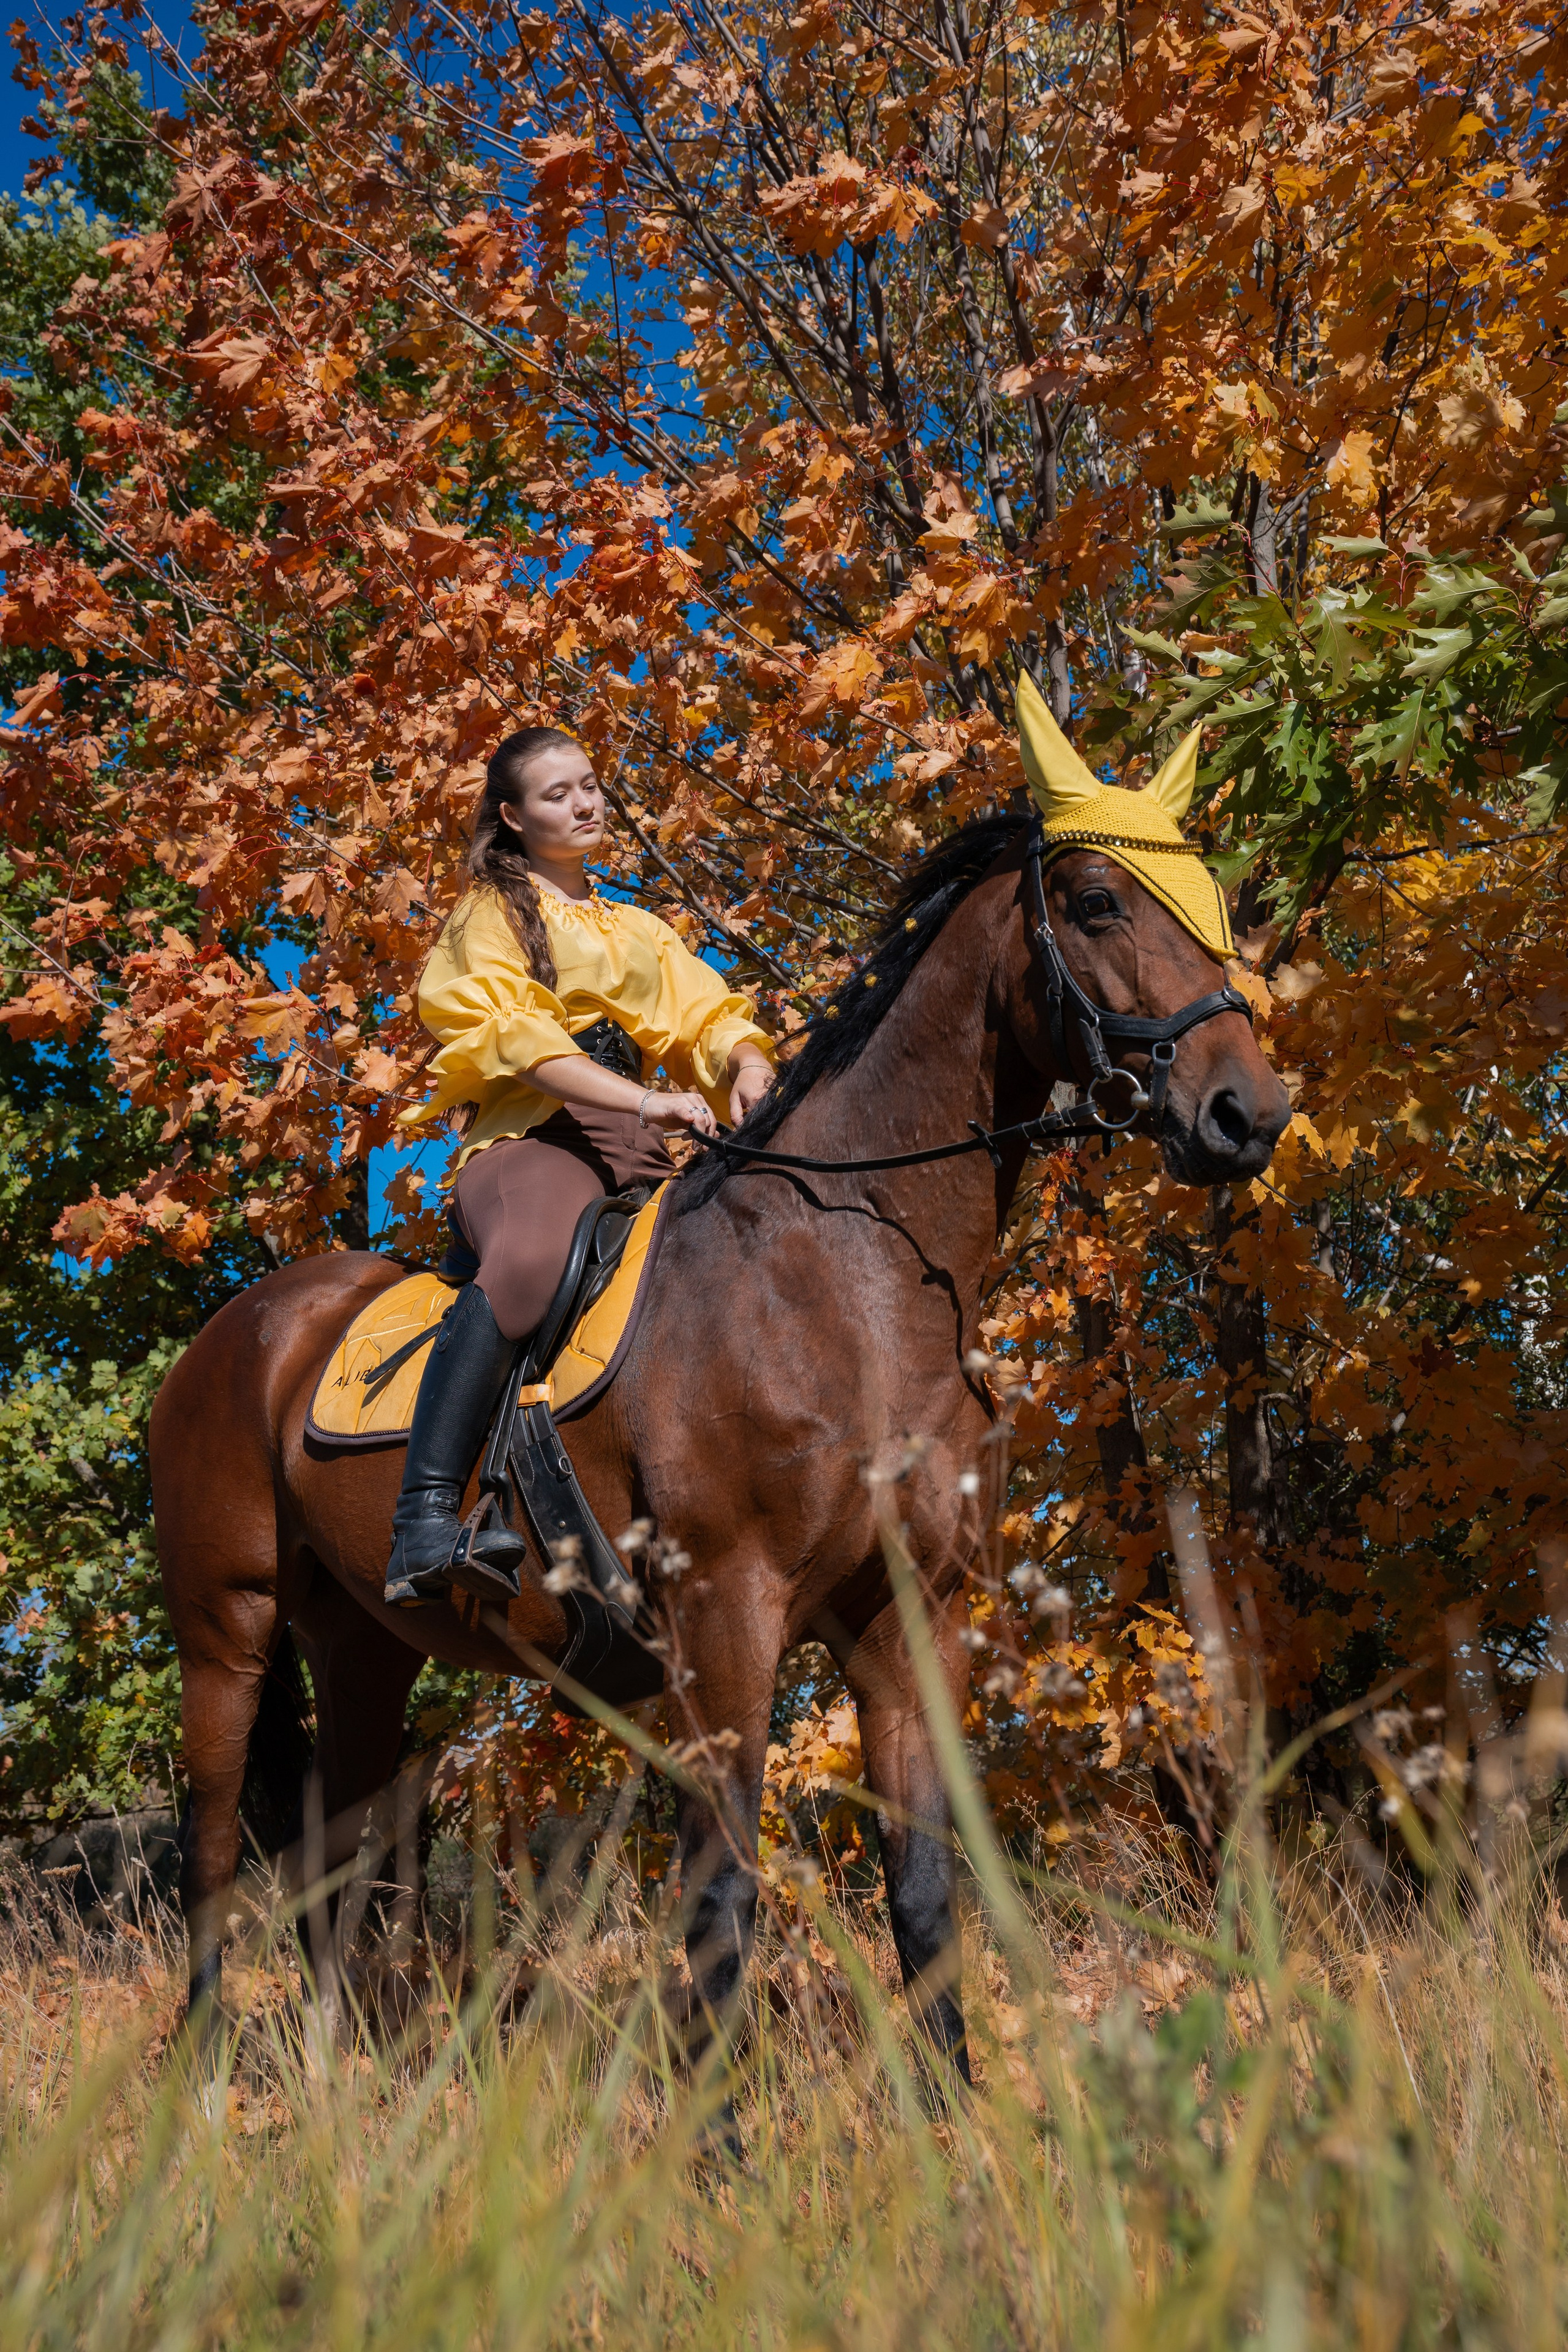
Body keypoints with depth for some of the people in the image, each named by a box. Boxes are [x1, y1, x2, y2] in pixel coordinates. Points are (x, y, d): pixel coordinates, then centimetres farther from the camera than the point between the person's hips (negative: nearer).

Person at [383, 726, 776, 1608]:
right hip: (533, 1138, -6)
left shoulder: (643, 931, 32)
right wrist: (642, 1100, -19)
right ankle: (427, 1520, -45)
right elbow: (516, 1037, -3)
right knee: (528, 1261, -40)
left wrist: (748, 1069, -8)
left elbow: (709, 1019, 18)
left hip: (640, 1152, 6)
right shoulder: (492, 914, 15)